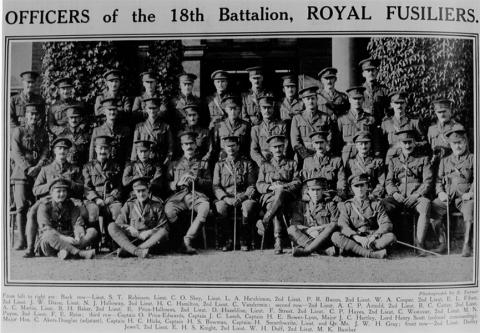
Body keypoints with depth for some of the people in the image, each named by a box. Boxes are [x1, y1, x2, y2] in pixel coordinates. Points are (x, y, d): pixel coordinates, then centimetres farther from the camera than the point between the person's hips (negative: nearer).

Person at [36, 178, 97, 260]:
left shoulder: (71, 205, 13)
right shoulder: (44, 206, -1)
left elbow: (78, 224, 0)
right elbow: (46, 229, -16)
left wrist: (78, 236, -24)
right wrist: (63, 238, -31)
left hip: (68, 241, 4)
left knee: (93, 231, -15)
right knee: (49, 235, -38)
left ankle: (68, 251, -39)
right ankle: (81, 253, -42)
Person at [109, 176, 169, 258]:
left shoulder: (157, 204, 10)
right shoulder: (129, 205, 14)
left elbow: (164, 227, 4)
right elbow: (118, 224, 7)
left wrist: (149, 232, -11)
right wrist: (130, 229, -12)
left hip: (149, 241, -1)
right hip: (131, 239, 1)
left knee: (163, 232, -31)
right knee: (111, 226, -20)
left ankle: (127, 251, -38)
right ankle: (136, 251, -41)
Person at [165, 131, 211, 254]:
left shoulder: (203, 164, 26)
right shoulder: (174, 164, 27)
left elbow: (209, 184, 15)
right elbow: (167, 184, 16)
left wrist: (196, 179, -3)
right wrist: (178, 183, -3)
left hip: (196, 194, 0)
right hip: (178, 195, 0)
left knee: (205, 206, -37)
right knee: (169, 209, -36)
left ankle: (188, 239, -32)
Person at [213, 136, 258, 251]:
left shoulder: (247, 163, 15)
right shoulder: (219, 165, 17)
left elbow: (252, 186, 7)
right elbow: (216, 187, 7)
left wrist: (244, 196, -14)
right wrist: (226, 198, -13)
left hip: (243, 197, 0)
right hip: (225, 198, 1)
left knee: (249, 206, -36)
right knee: (220, 207, -35)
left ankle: (245, 241, -20)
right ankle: (227, 241, -19)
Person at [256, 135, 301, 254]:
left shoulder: (292, 164, 23)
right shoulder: (265, 166, 25)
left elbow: (297, 183, 9)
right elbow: (259, 185, 13)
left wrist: (283, 186, -10)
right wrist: (271, 187, -9)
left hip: (287, 197, -1)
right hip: (269, 197, 1)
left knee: (280, 193, -42)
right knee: (278, 209, -39)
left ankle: (264, 222, -45)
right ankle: (278, 241, -48)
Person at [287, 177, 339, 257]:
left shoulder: (330, 204, 13)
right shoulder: (301, 204, 17)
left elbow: (335, 224, -1)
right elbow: (294, 224, 3)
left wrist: (318, 228, -12)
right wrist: (309, 230, -13)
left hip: (325, 239, -1)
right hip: (305, 238, 1)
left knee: (332, 227, -30)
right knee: (291, 229, -25)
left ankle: (306, 250, -43)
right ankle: (325, 250, -40)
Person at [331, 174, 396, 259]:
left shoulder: (376, 204, 13)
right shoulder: (346, 206, 11)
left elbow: (387, 224, 1)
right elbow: (342, 225, -6)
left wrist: (374, 236, -20)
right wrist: (358, 238, -24)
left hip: (373, 240, 1)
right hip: (353, 240, 0)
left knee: (391, 236, -27)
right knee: (335, 236, -28)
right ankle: (371, 253, -40)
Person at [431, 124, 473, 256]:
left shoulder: (472, 159, 14)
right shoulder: (444, 161, 24)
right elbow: (439, 180, 20)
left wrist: (471, 192, -11)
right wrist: (440, 192, 1)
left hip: (465, 197, -3)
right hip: (447, 196, 3)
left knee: (469, 210, -36)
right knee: (433, 208, -26)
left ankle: (467, 246, -28)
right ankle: (443, 243, -14)